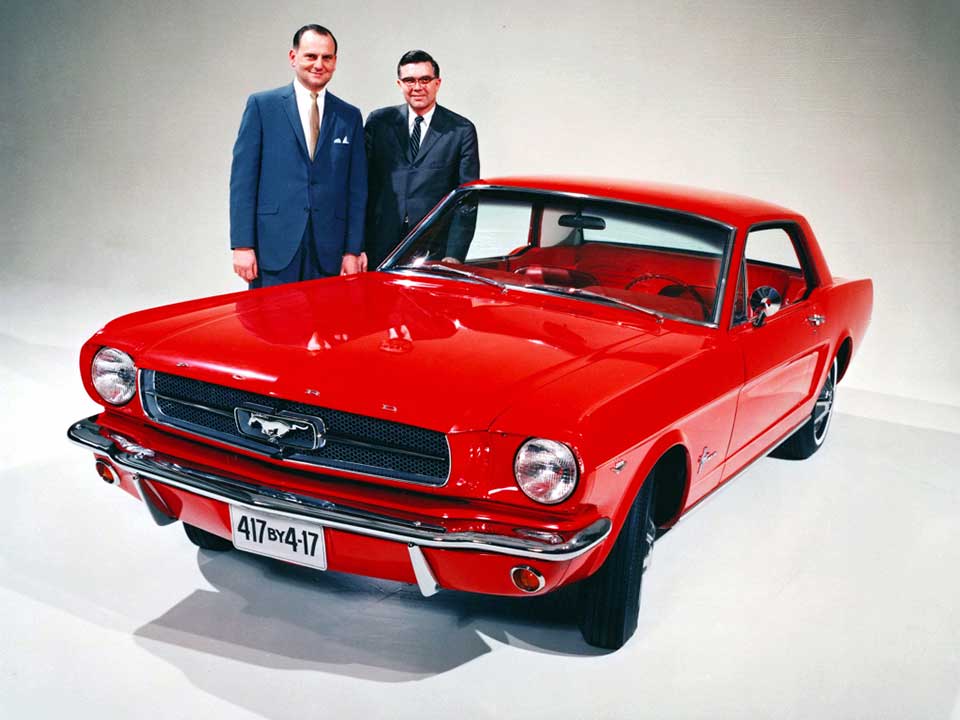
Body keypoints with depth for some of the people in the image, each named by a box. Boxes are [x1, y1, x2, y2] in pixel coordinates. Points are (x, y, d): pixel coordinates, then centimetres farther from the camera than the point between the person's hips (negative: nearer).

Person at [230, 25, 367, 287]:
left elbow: (357, 189, 9)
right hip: (274, 247, -2)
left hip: (329, 254, 2)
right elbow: (242, 179, 0)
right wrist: (242, 245, -8)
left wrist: (353, 251, 0)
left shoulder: (350, 117, 11)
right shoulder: (261, 105, 5)